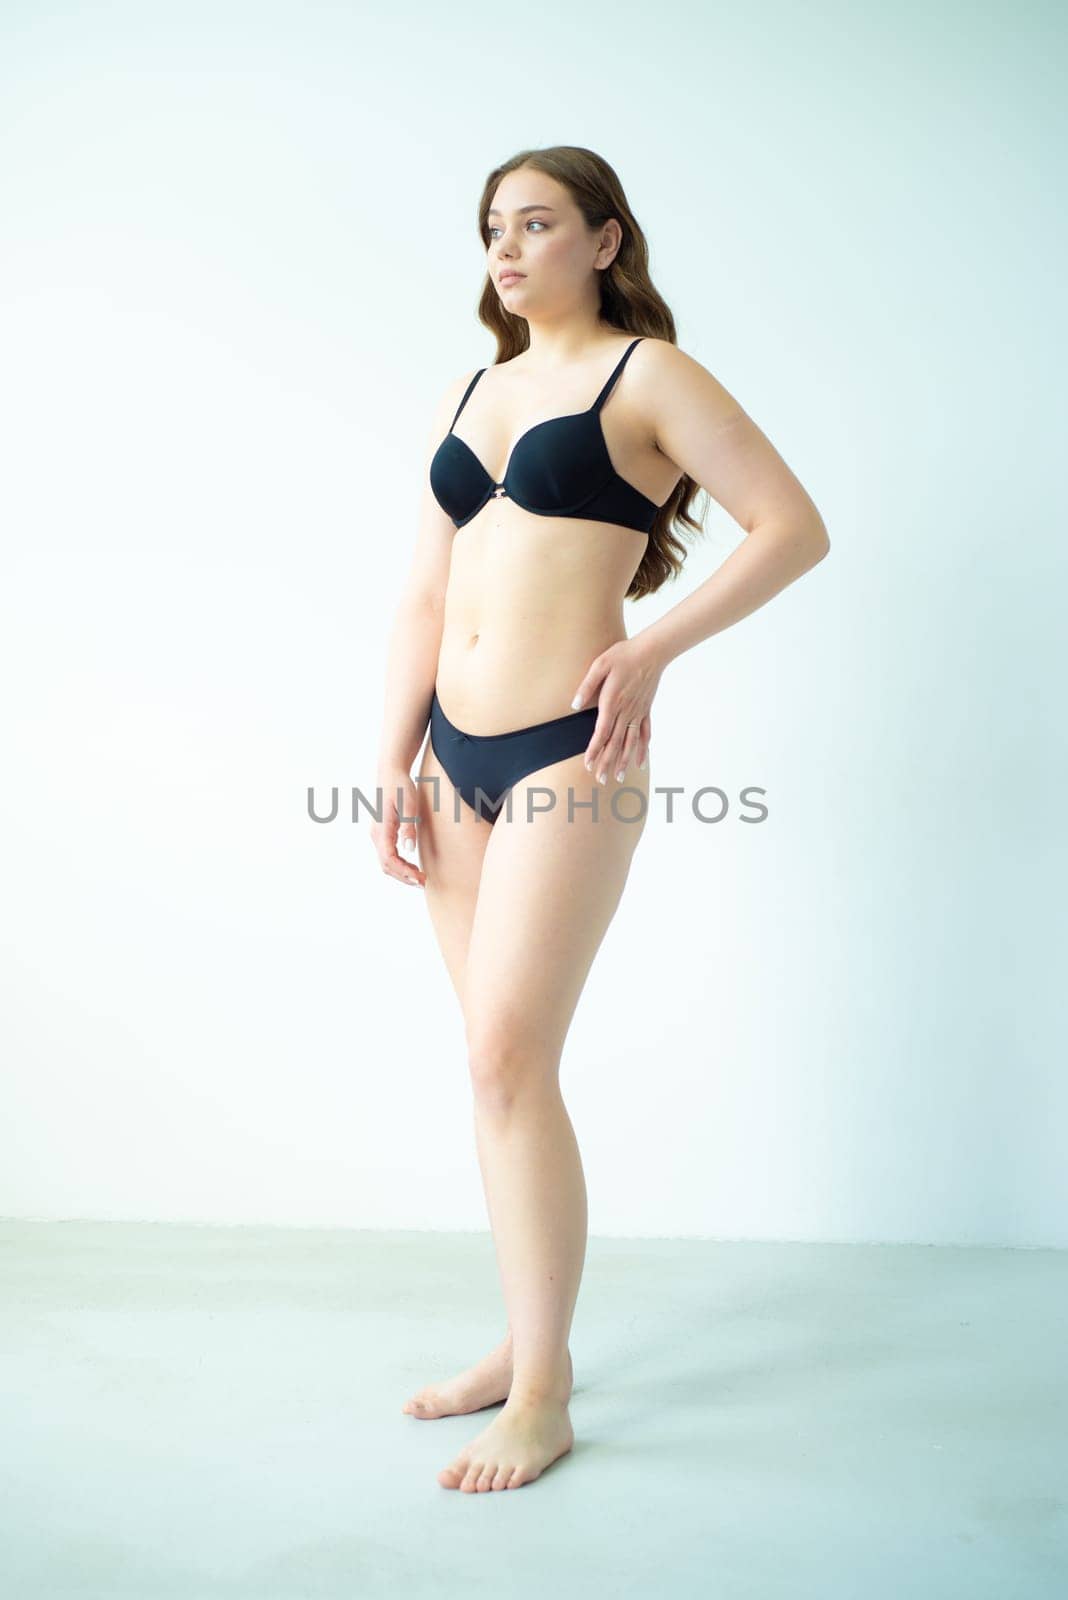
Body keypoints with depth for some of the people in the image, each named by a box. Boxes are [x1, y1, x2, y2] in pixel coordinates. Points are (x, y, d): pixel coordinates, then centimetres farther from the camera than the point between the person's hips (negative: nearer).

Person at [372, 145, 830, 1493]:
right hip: (458, 755, 7)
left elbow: (795, 528, -6)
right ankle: (526, 1341, 25)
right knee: (501, 1063, 11)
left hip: (566, 760, -6)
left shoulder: (647, 375, -1)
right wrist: (395, 763, 7)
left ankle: (544, 1398, 6)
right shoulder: (469, 395, 17)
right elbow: (426, 596, 15)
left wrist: (652, 649, -13)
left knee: (506, 1062, -9)